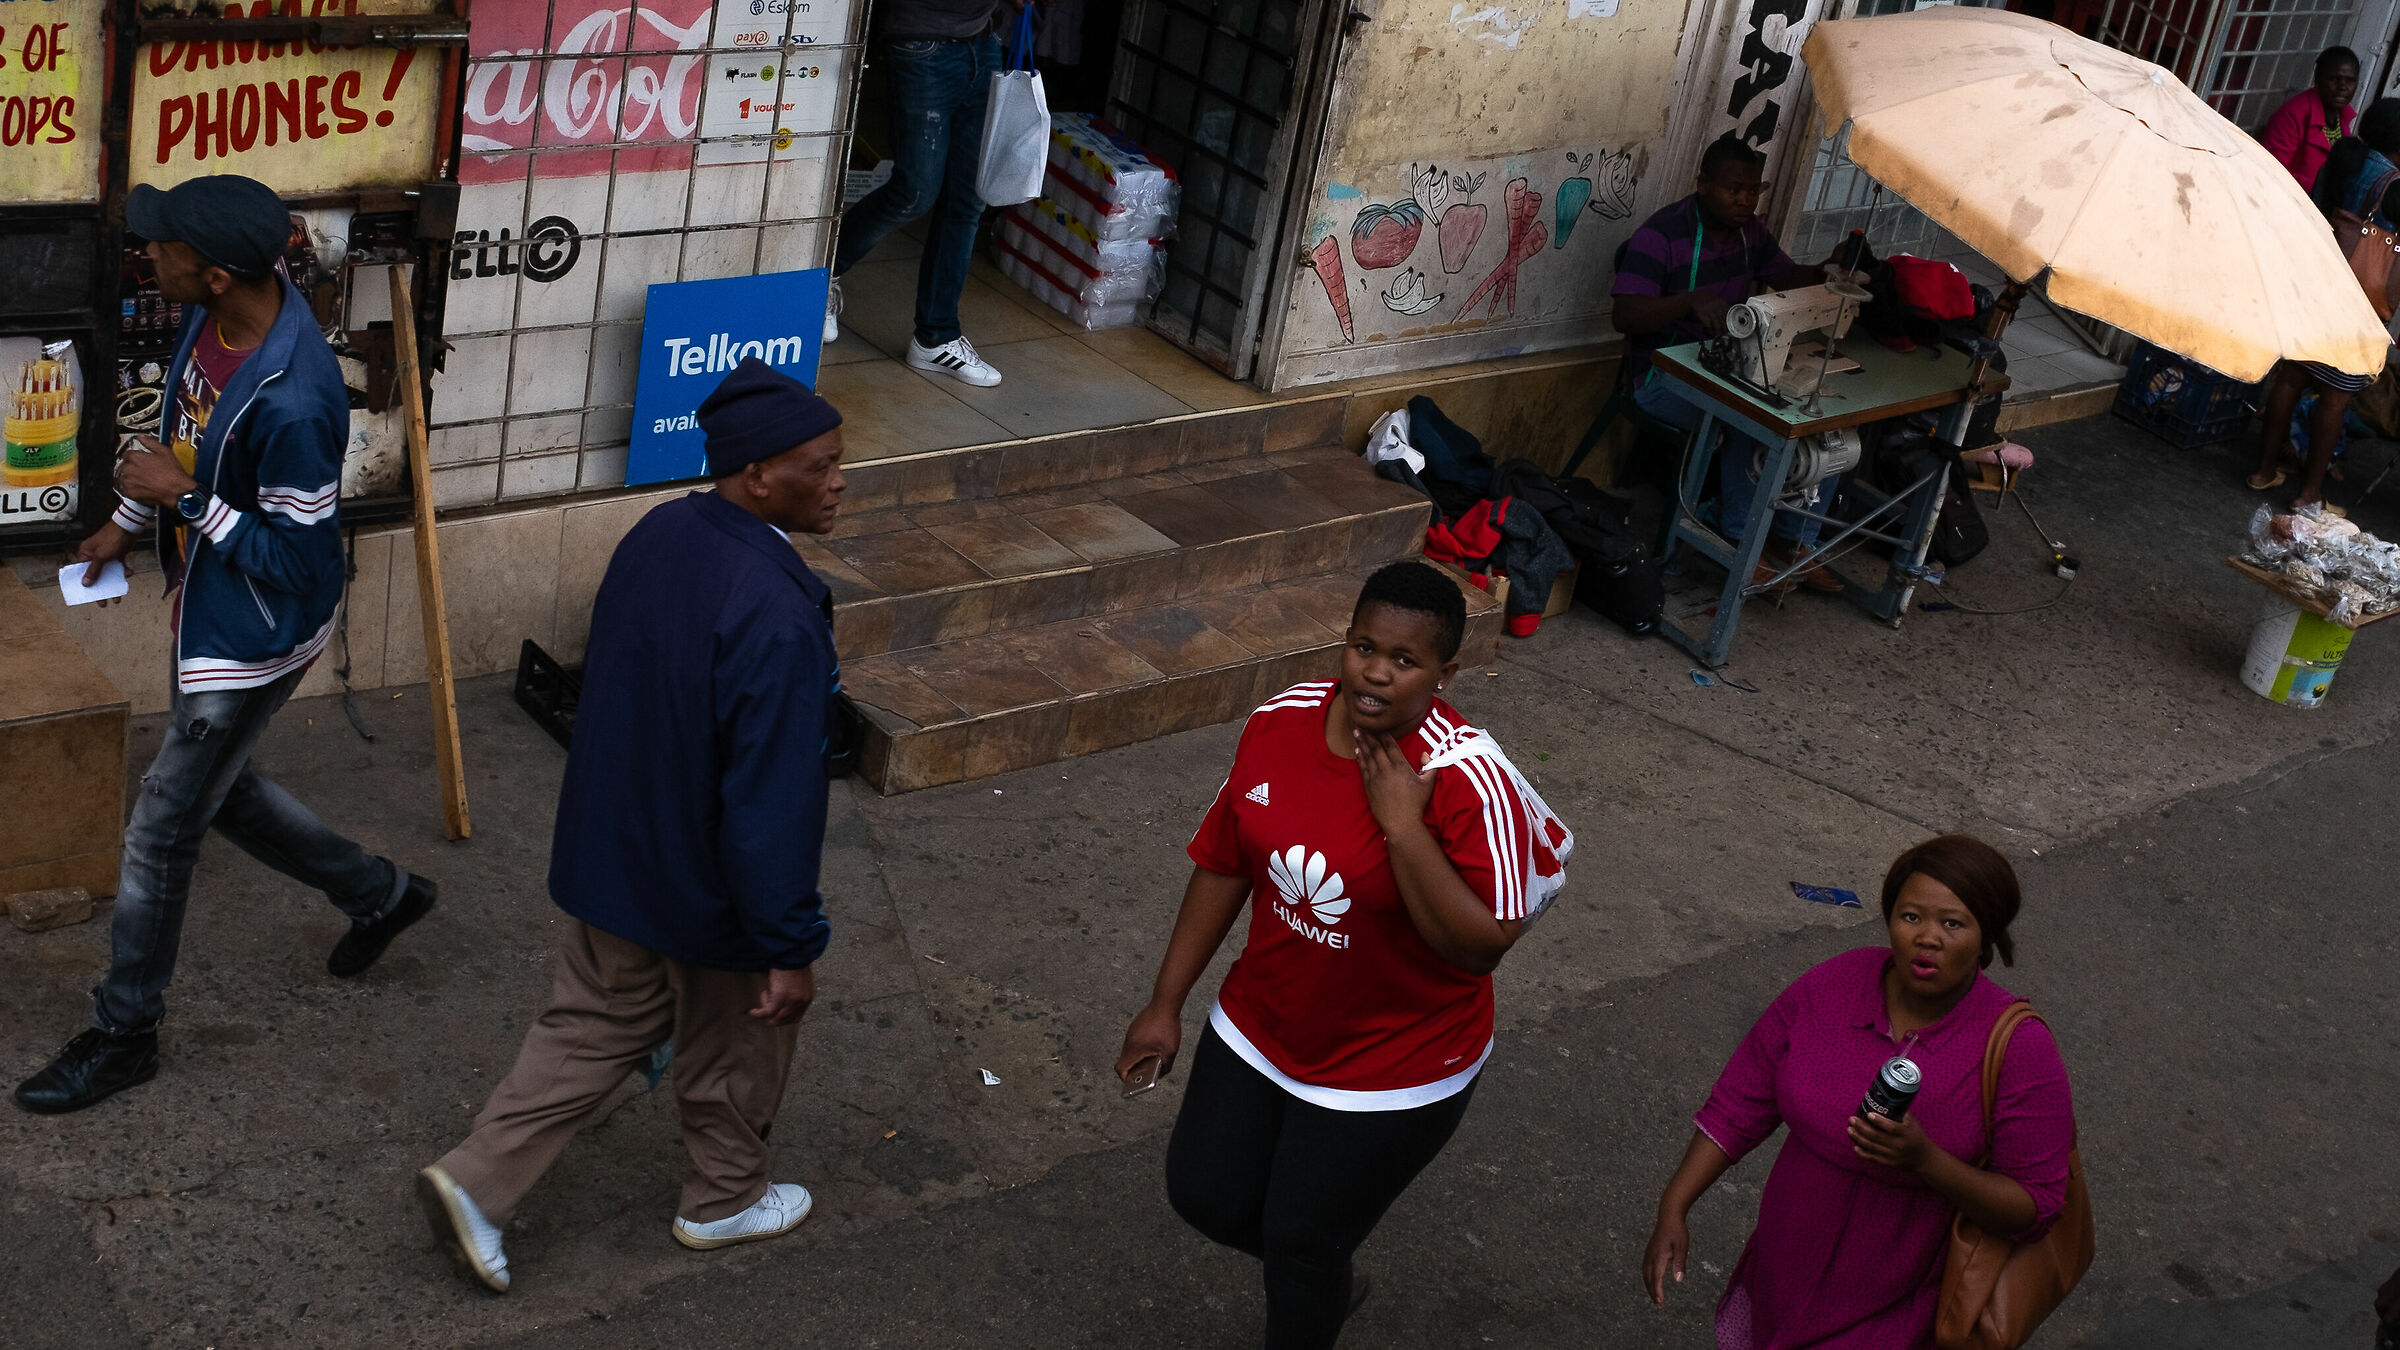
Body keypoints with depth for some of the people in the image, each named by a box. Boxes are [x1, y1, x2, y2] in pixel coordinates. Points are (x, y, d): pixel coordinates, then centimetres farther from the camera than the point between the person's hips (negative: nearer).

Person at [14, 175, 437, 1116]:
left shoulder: (292, 403, -35)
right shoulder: (212, 317, -8)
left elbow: (299, 562, -27)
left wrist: (182, 499, -26)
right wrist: (129, 522, 19)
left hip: (253, 641, -9)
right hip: (208, 611, 9)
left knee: (161, 829, 5)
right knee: (214, 787, 26)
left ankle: (124, 1033, 26)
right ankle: (379, 894, 44)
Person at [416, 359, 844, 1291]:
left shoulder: (656, 537, -7)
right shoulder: (775, 617, -33)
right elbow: (775, 802, -30)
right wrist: (789, 948, -20)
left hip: (611, 855, 7)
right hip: (710, 889, -7)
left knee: (593, 1025, 23)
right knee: (734, 1048, 19)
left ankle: (476, 1183, 21)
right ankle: (726, 1197, 42)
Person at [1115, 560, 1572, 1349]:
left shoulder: (1466, 779, -28)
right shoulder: (1281, 722, -11)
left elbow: (1480, 946, -28)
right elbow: (1223, 864, 1)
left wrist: (1404, 826, -37)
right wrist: (1166, 1004, 5)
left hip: (1391, 1069, -5)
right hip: (1259, 1028, 6)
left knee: (1301, 1242, 10)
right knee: (1202, 1193, 17)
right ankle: (1329, 1281, 48)